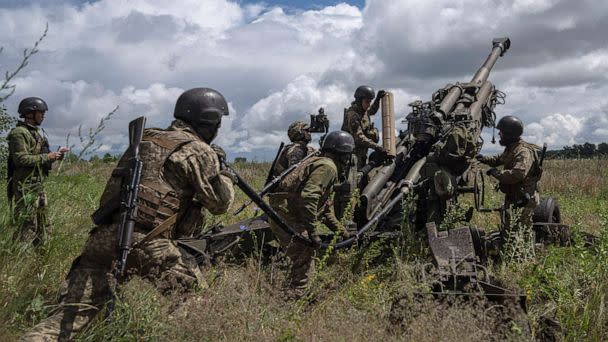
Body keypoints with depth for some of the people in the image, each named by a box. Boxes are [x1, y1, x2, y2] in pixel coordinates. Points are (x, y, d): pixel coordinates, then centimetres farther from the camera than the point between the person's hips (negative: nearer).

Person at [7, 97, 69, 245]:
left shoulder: (38, 132, 17)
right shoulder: (19, 133, -12)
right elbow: (20, 159, -22)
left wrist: (57, 155, 6)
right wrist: (47, 157, -18)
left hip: (38, 186, 10)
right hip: (25, 187, -10)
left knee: (44, 227, 13)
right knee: (27, 227, -8)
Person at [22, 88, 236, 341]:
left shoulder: (145, 139, 21)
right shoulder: (199, 152, 0)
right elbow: (220, 202, 1)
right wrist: (227, 175, 21)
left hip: (103, 236, 6)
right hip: (146, 243, -6)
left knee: (72, 313, 5)